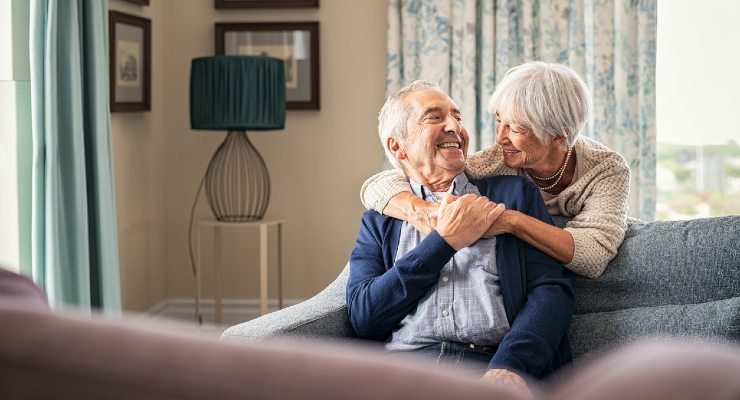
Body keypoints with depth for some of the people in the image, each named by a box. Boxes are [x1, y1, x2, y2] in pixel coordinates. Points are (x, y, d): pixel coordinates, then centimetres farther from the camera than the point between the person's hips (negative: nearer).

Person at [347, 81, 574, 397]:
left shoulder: (514, 193, 18)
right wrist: (445, 241, 0)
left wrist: (510, 367, -13)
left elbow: (552, 289, 6)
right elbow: (362, 316, 4)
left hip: (488, 367, 0)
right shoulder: (379, 222, 19)